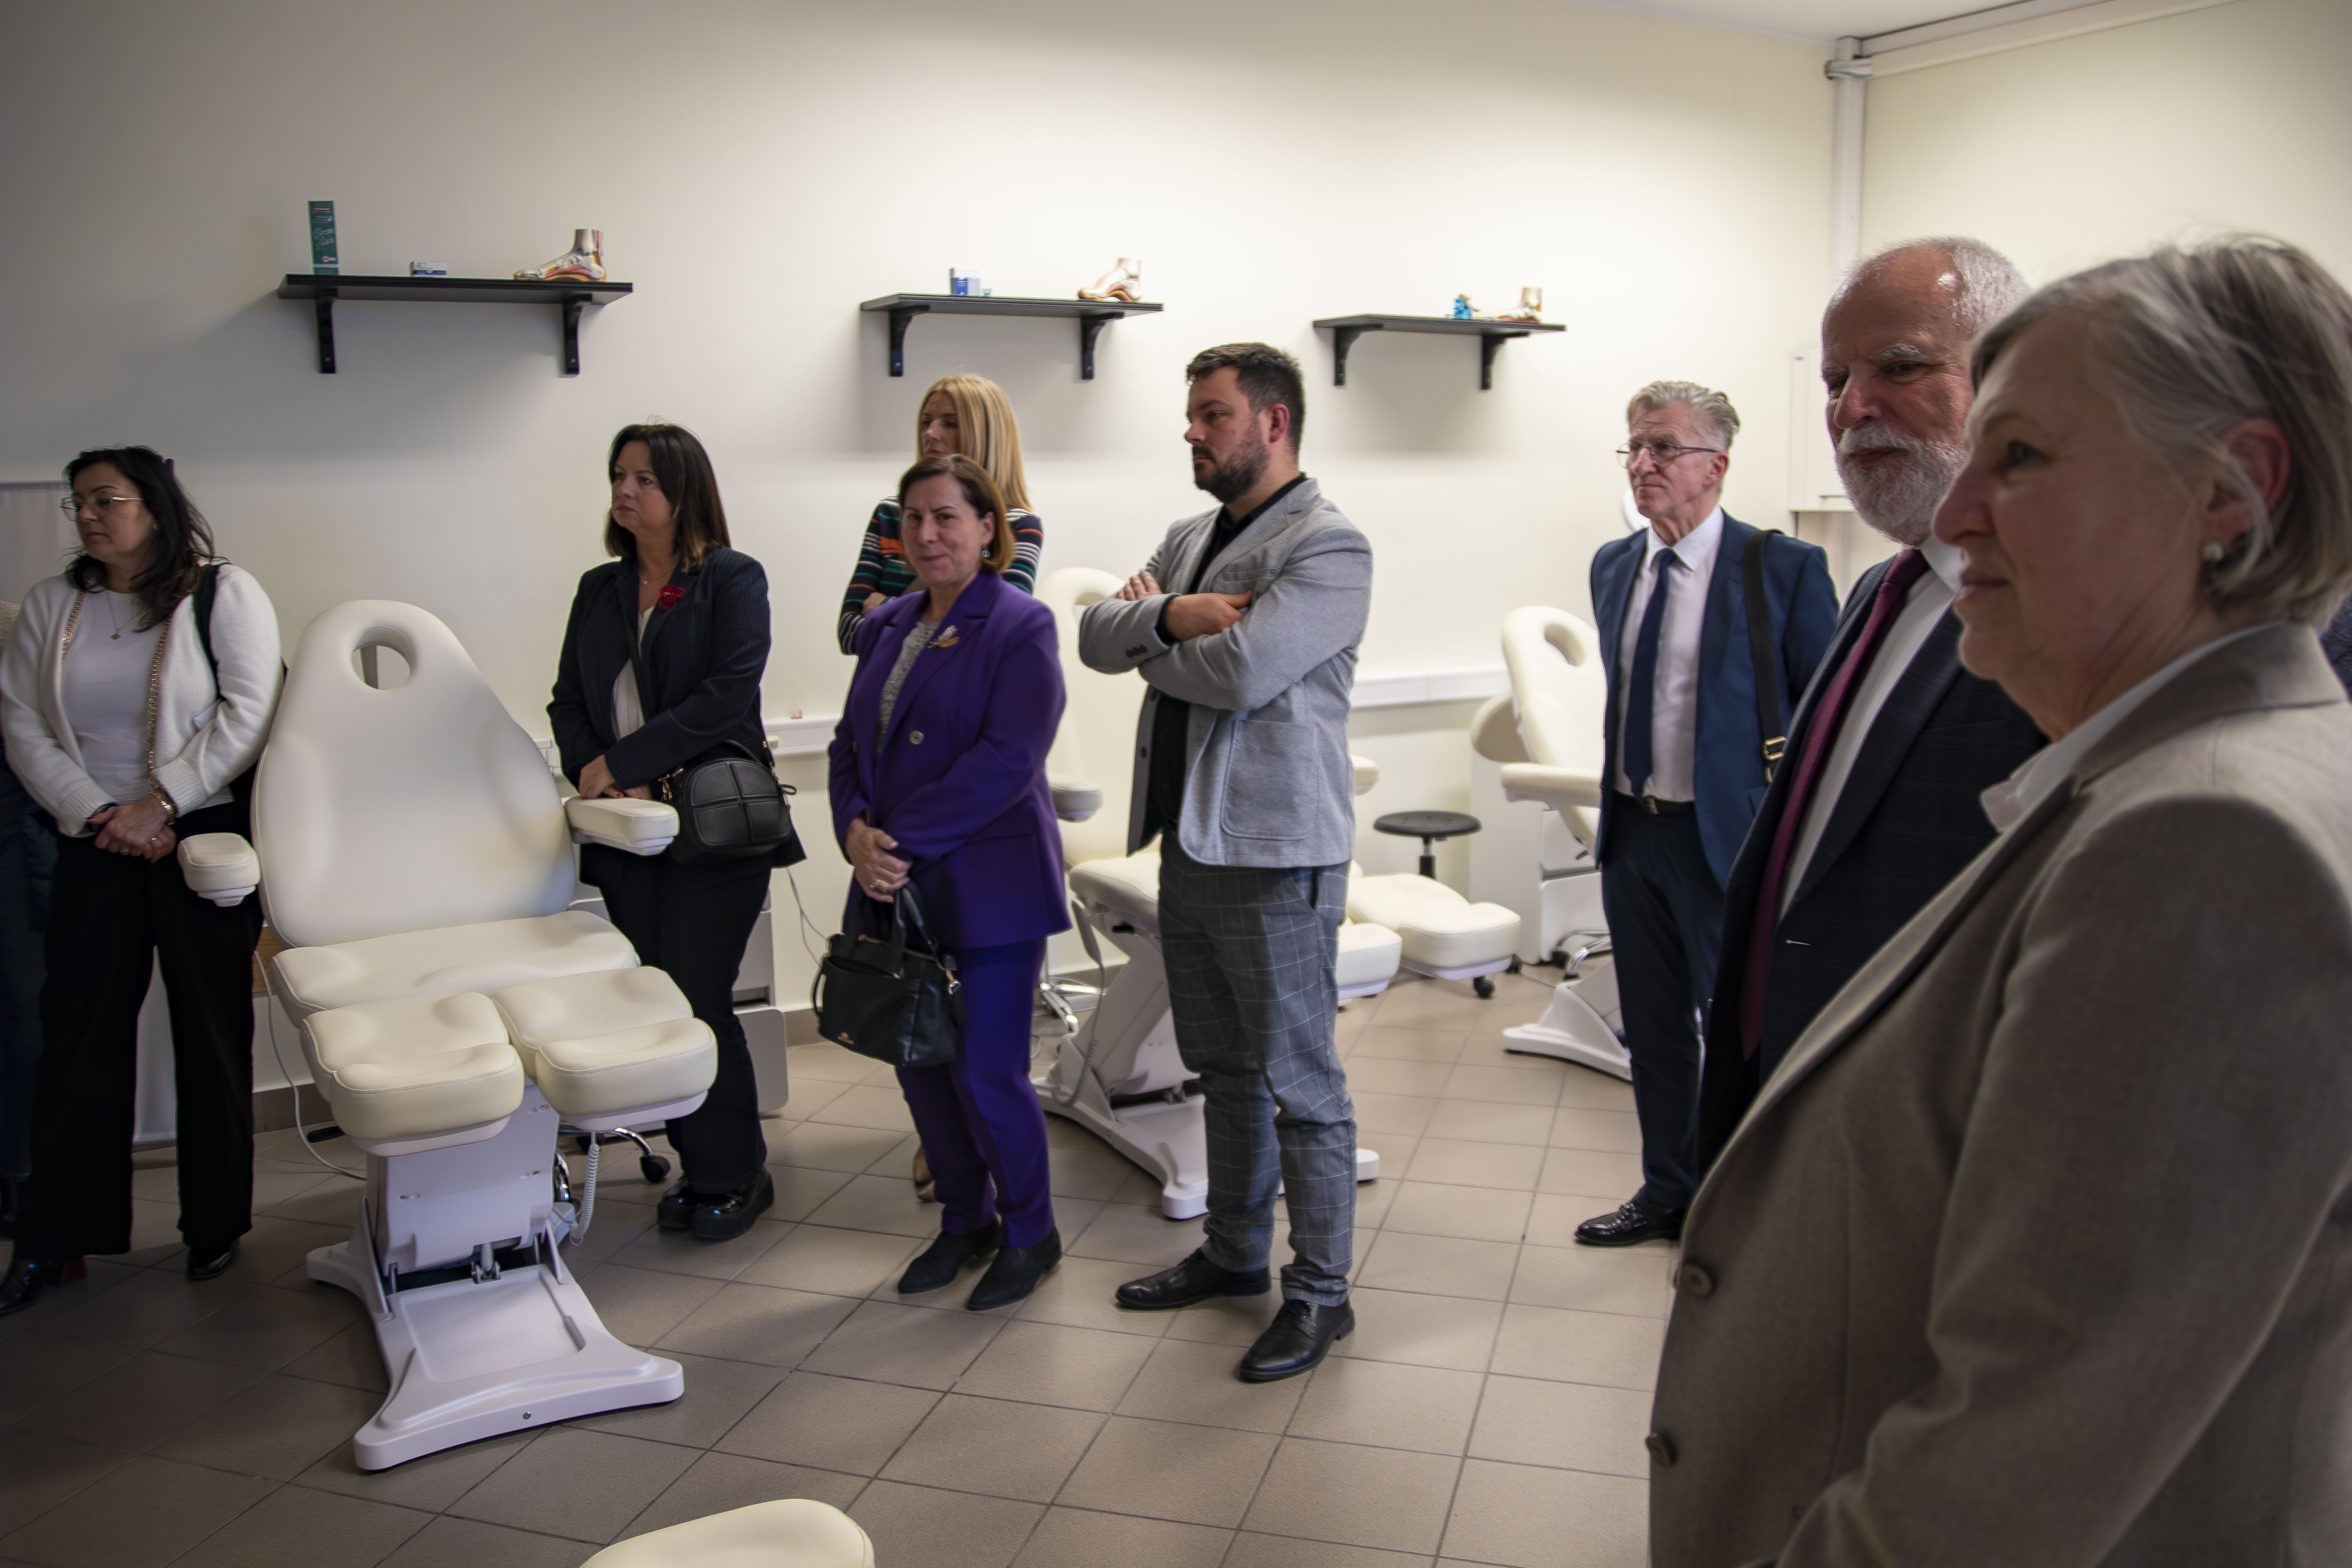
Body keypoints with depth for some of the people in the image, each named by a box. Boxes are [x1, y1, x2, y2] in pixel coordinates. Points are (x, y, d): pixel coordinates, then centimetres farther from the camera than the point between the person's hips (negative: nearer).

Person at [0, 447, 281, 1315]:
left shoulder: (224, 593, -1)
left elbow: (248, 714, -9)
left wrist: (158, 803, -14)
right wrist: (98, 812, -8)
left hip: (205, 837, -3)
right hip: (96, 846, 3)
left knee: (212, 1036, 2)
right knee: (78, 1036, 4)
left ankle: (216, 1227, 14)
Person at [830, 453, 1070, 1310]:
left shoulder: (1019, 626, -8)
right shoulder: (885, 628, 13)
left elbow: (1007, 760, -18)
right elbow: (850, 743, 12)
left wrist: (905, 839, -19)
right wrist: (857, 832, -7)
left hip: (991, 887, -7)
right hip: (897, 887, 7)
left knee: (988, 1072, -2)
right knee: (920, 1063, 13)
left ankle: (1029, 1234, 21)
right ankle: (964, 1221, 32)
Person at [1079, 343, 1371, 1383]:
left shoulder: (1328, 547, -12)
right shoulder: (1191, 539, 15)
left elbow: (1241, 671, -24)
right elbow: (1095, 635, 6)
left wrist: (1151, 644, -5)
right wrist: (1167, 615, -14)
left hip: (1274, 853, -8)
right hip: (1189, 840, 8)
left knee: (1299, 1081, 1)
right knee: (1225, 1069, 19)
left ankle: (1319, 1291, 15)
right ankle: (1235, 1251, 34)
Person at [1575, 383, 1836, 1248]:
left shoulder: (1784, 568, -11)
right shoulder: (1613, 564, 8)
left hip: (1726, 836, -6)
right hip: (1631, 828, 6)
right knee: (1653, 1029, 17)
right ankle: (1667, 1191, 35)